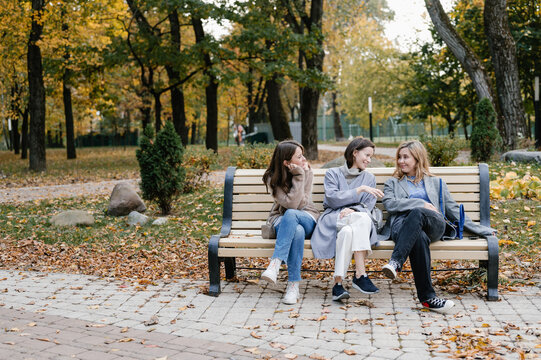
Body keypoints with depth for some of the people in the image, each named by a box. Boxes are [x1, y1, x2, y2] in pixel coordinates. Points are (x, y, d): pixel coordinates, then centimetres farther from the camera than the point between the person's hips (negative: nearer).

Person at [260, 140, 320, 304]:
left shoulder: (307, 173, -3)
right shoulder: (273, 178, -7)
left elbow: (301, 204, -11)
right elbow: (290, 203, -19)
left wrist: (301, 175, -17)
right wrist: (298, 177, -22)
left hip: (306, 218, 1)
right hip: (281, 220, 0)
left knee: (290, 215, -38)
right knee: (298, 231, -39)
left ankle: (275, 264, -47)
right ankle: (294, 284, -40)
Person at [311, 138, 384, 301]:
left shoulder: (369, 178, 23)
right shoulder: (333, 173, 14)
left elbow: (368, 206, 8)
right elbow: (332, 198, -5)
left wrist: (353, 210, -13)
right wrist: (360, 189, -12)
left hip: (360, 224, 2)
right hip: (333, 219, -2)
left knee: (347, 231, -38)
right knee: (363, 218, -36)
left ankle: (338, 282, -40)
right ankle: (361, 274, -39)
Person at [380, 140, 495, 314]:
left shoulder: (436, 183, 32)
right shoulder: (392, 183, 30)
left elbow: (453, 209, 27)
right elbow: (389, 204, 9)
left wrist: (480, 229, 19)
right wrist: (420, 203, 0)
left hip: (434, 226, 0)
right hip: (402, 226, 0)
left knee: (417, 214, -38)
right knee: (420, 238, -39)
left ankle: (395, 262, -52)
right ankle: (427, 297, -45)